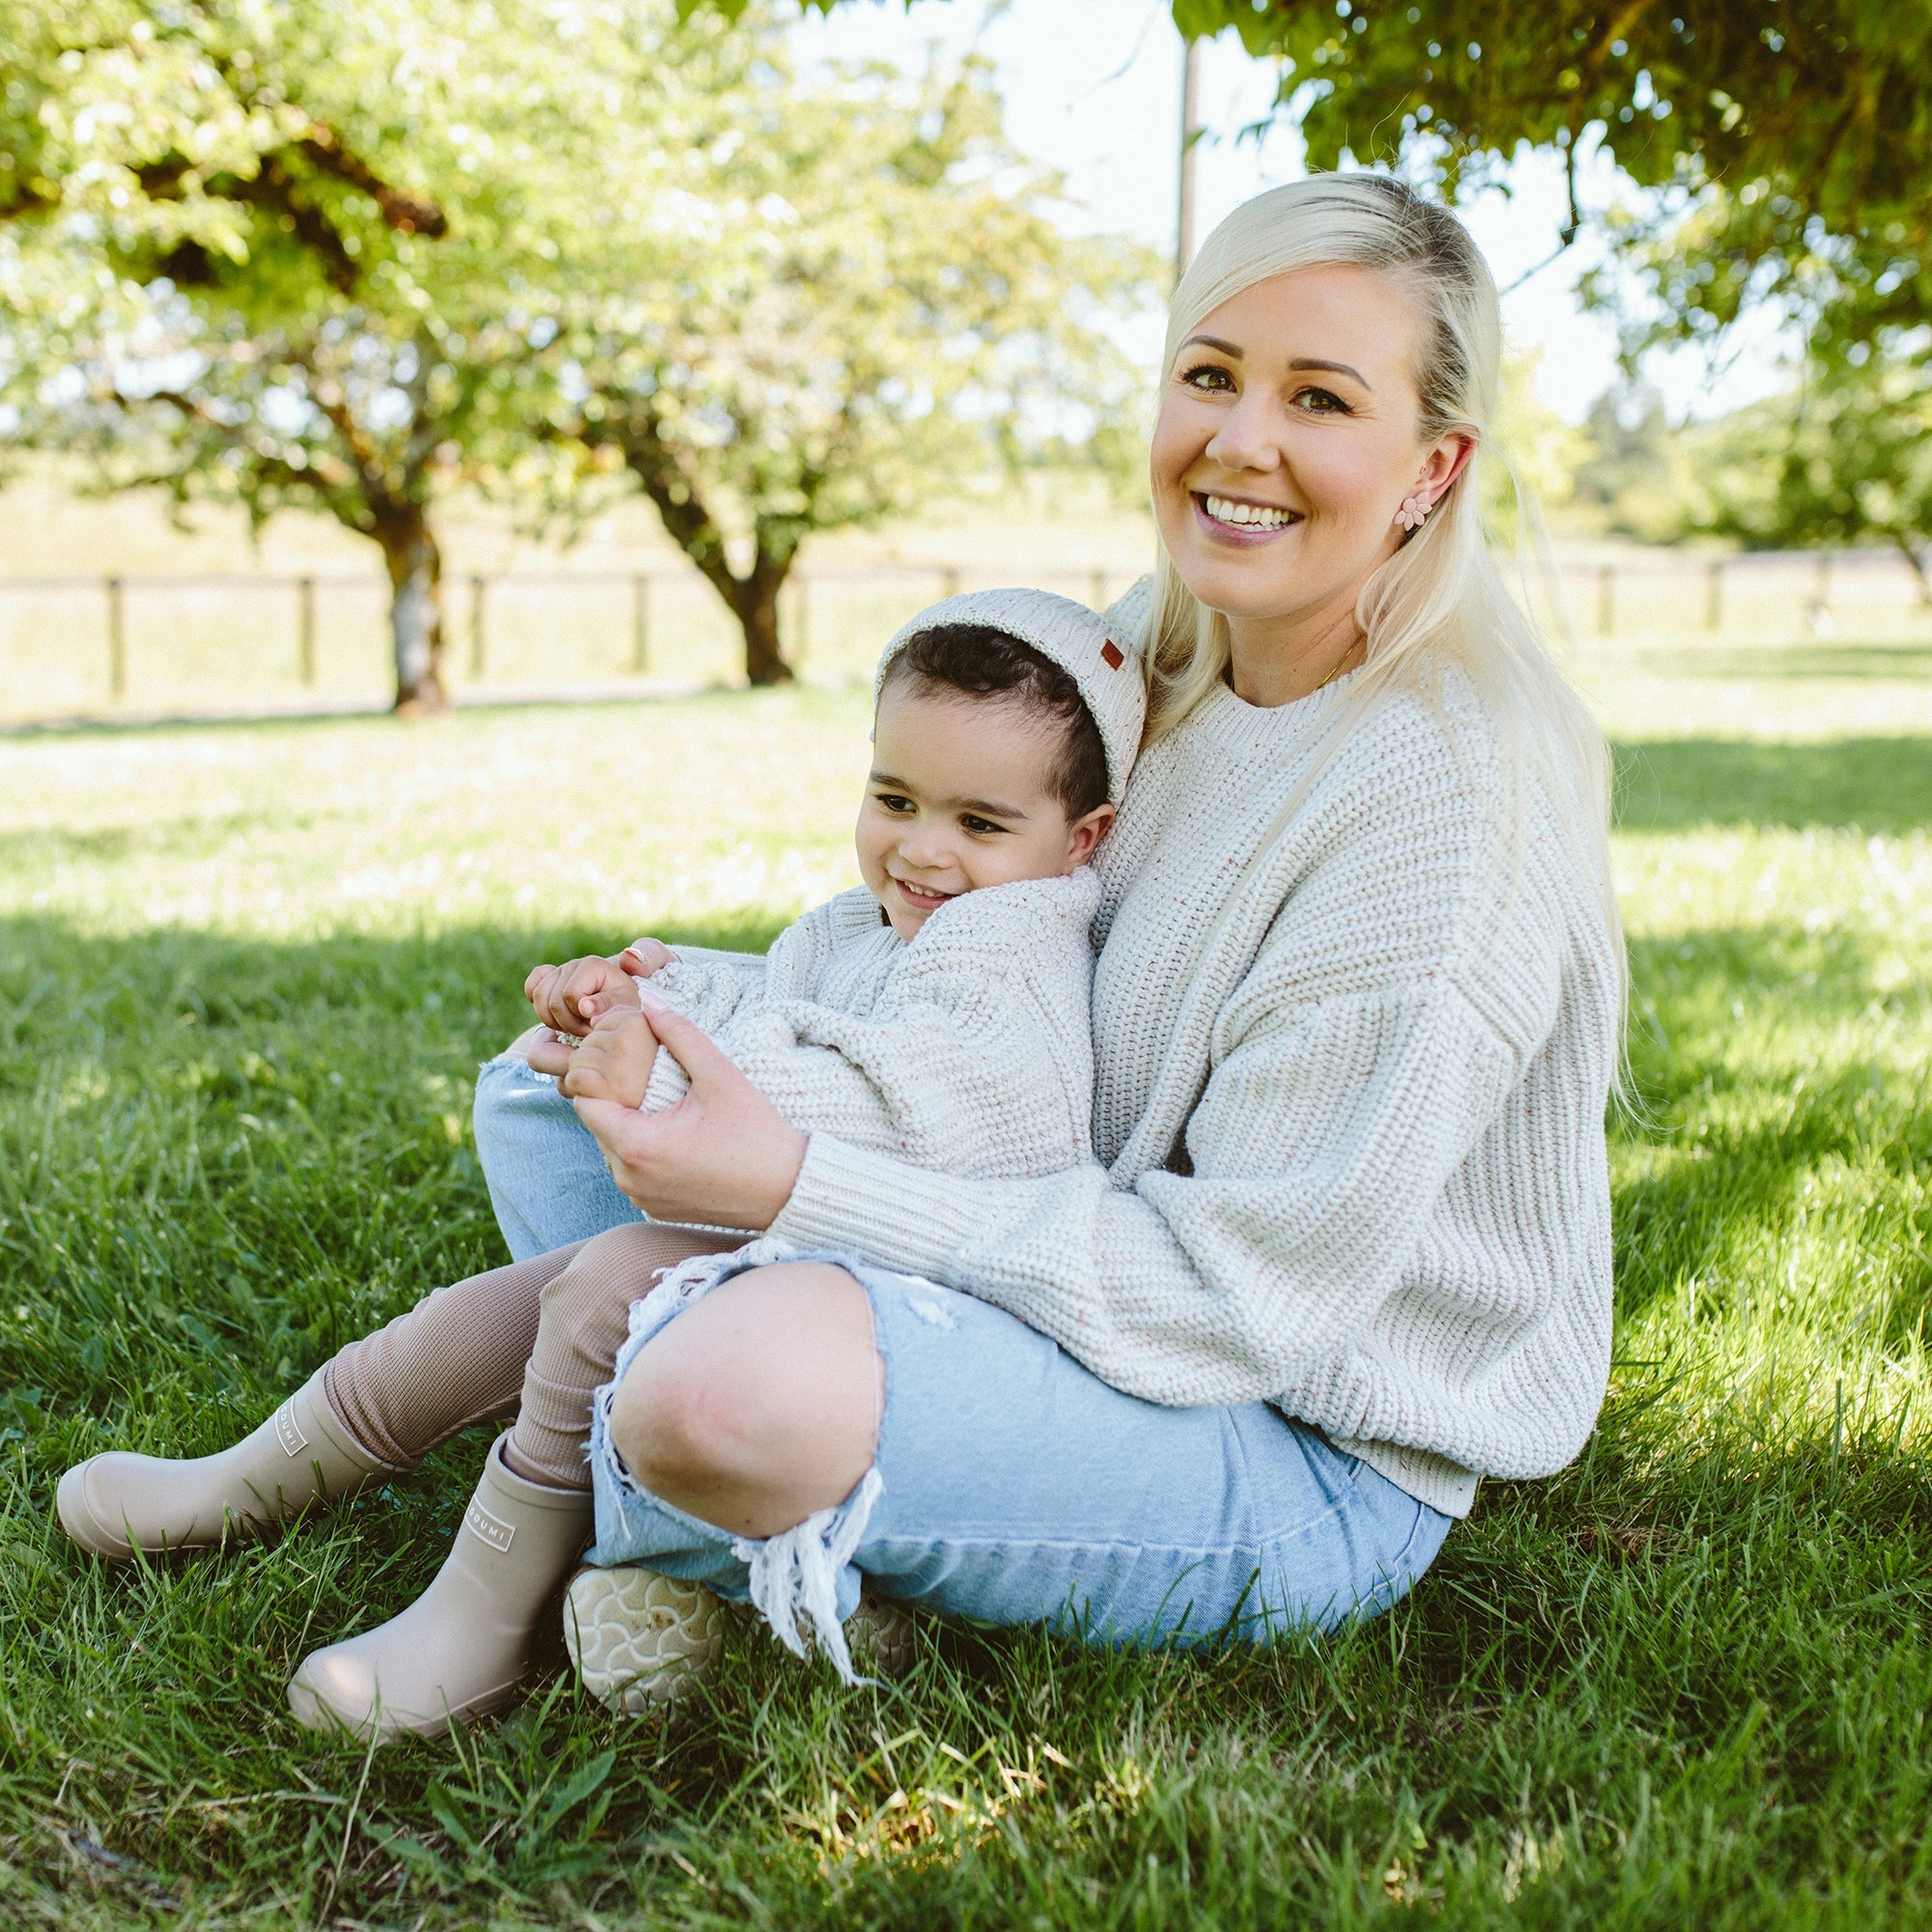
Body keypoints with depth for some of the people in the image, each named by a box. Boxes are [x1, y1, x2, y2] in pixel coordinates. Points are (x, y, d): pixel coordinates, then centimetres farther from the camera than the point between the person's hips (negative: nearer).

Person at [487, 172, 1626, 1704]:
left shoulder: (1450, 800, -24)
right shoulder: (1160, 650, 1)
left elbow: (1242, 1289, -24)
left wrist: (798, 1188, -29)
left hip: (1308, 1459, -8)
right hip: (1091, 1280, 9)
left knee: (738, 1381, -37)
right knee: (544, 1094, 9)